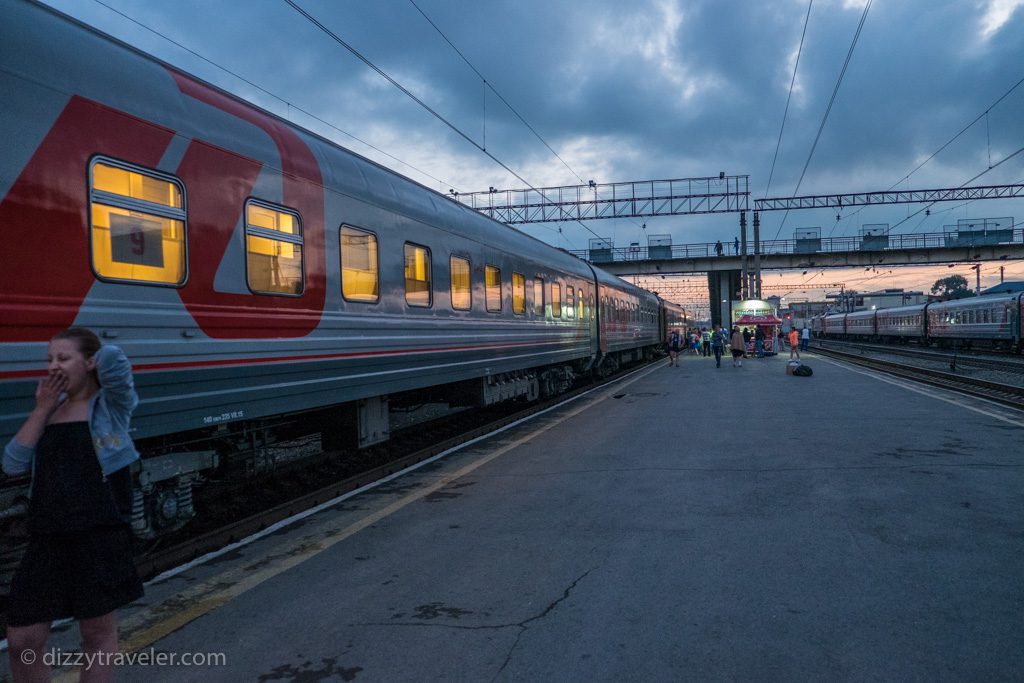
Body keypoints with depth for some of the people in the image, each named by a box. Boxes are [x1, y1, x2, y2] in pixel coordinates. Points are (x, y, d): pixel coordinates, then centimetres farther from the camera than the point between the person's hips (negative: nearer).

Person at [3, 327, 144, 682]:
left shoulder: (110, 404, -3)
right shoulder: (51, 409, 14)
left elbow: (112, 357, -23)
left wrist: (93, 363, -1)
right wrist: (41, 409, 2)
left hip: (100, 536, -5)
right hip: (47, 539, 6)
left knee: (98, 631, 9)